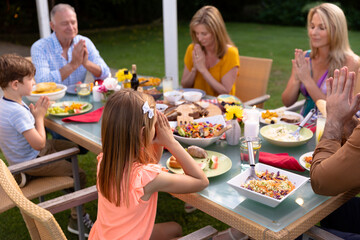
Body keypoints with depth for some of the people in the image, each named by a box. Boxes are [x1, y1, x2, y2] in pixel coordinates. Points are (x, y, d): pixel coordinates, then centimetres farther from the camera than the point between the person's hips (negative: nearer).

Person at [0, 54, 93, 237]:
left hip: (21, 155, 10)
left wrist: (36, 110, -4)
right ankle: (76, 220, 5)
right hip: (31, 161, -10)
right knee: (79, 175, -8)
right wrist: (39, 116, -17)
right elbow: (39, 144, -27)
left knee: (73, 148, 21)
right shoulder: (18, 112, -32)